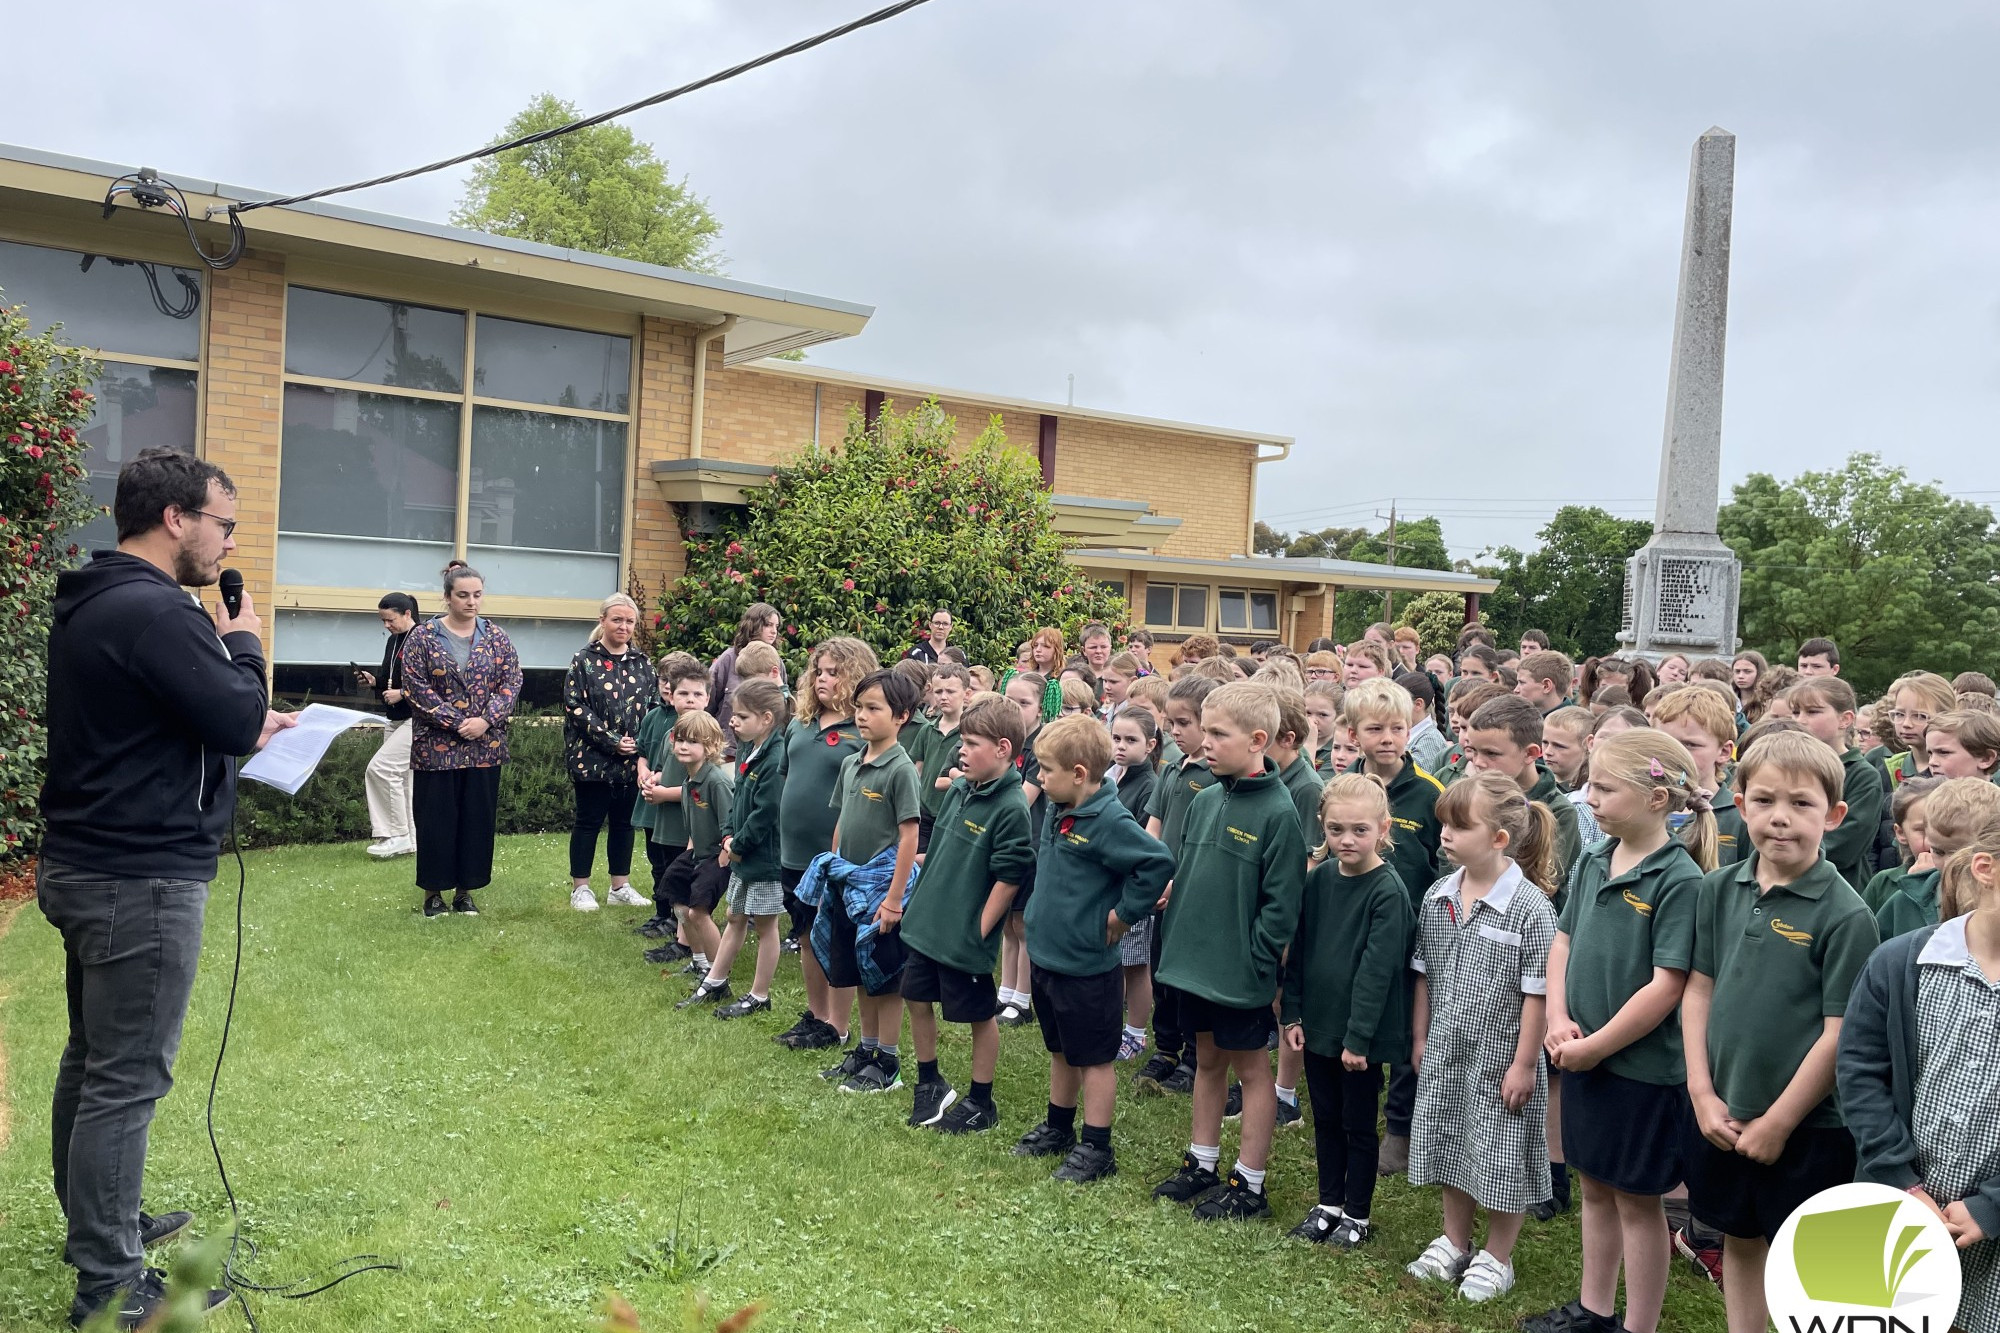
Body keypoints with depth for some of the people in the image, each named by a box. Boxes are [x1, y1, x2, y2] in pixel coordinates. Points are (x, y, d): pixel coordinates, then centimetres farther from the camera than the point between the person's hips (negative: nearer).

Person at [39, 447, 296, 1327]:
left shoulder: (95, 604, 12)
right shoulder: (154, 611, -21)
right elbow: (237, 720, -21)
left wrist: (242, 725, 10)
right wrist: (243, 642, -5)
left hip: (90, 867, 11)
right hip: (141, 881, -11)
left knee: (91, 1060, 19)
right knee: (127, 1081, -2)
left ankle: (97, 1225, 34)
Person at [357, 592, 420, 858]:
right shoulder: (393, 641, 13)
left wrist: (402, 693, -21)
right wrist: (373, 682, 5)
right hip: (395, 720, 9)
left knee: (380, 769, -16)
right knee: (400, 778, 10)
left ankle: (397, 835, -7)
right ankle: (410, 839, 18)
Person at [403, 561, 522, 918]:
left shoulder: (497, 637, 6)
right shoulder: (423, 638, -2)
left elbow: (512, 682, 2)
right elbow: (418, 688, -8)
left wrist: (486, 720, -12)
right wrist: (457, 723, -14)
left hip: (485, 747, 3)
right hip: (437, 747, -2)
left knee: (478, 819, 6)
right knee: (436, 820, 3)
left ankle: (465, 890, 18)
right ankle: (433, 891, 15)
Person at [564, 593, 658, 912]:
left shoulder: (642, 663, 9)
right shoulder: (584, 660, -3)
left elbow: (655, 706, 9)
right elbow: (576, 707, -10)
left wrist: (640, 743, -6)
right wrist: (611, 741, -15)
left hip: (633, 759, 4)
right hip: (592, 758, -4)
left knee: (624, 821, 11)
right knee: (588, 821, 4)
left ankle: (620, 886, 22)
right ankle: (580, 888, 14)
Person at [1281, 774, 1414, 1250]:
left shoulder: (1388, 891, -16)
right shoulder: (1319, 878, 1)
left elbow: (1378, 970, -18)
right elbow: (1299, 948, 6)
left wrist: (1358, 1036, -18)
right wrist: (1292, 1013, 3)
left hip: (1361, 1034, -5)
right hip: (1318, 1023, 5)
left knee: (1358, 1124, 10)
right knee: (1325, 1119, 17)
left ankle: (1357, 1216, 25)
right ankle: (1329, 1203, 33)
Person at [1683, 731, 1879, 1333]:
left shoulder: (1845, 914, -15)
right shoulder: (1718, 890, -1)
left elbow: (1840, 1033, -15)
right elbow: (1698, 991, 4)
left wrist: (1778, 1122, -13)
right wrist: (1703, 1094, -3)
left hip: (1806, 1126, -4)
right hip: (1723, 1117, 4)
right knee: (1739, 1242, 19)